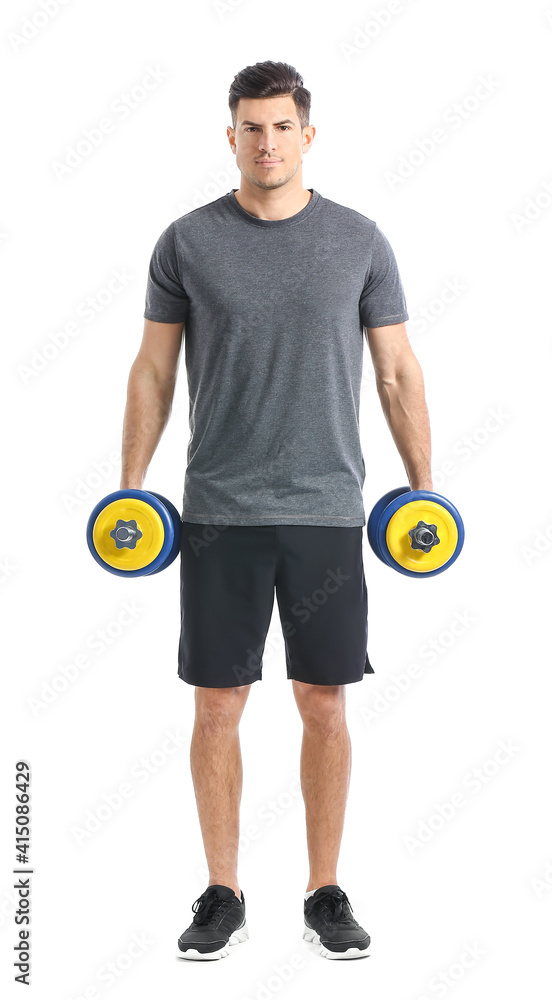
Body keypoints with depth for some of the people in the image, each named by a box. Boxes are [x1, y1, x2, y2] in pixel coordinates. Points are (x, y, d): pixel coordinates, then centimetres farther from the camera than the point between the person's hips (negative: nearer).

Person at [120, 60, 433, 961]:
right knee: (218, 703, 4)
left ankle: (325, 894, 19)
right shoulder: (188, 241, 2)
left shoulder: (359, 241, 3)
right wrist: (130, 484, 1)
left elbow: (398, 371, 6)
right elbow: (153, 370, 6)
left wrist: (423, 487, 1)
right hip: (219, 512, 0)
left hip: (326, 512, 0)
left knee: (324, 703, 5)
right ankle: (223, 896, 17)